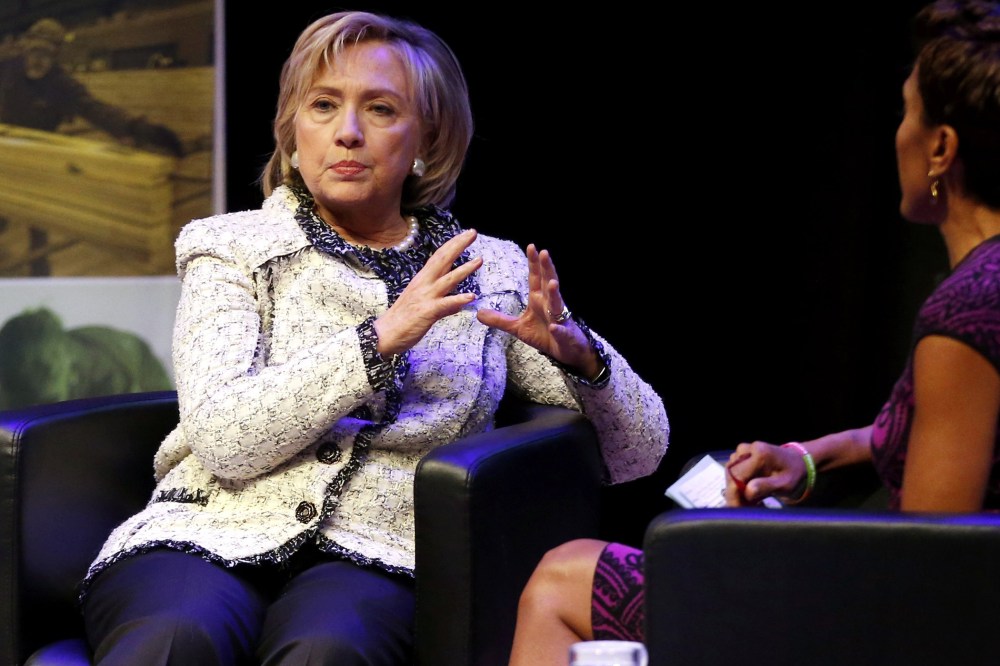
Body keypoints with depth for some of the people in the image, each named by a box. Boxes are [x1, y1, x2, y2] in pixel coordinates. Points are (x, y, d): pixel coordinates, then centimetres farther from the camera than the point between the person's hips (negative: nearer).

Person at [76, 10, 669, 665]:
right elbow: (223, 439, -6)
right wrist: (381, 336, -13)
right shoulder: (231, 248, 11)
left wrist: (578, 352, -8)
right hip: (215, 535, 0)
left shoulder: (491, 271, 15)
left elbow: (639, 451, 12)